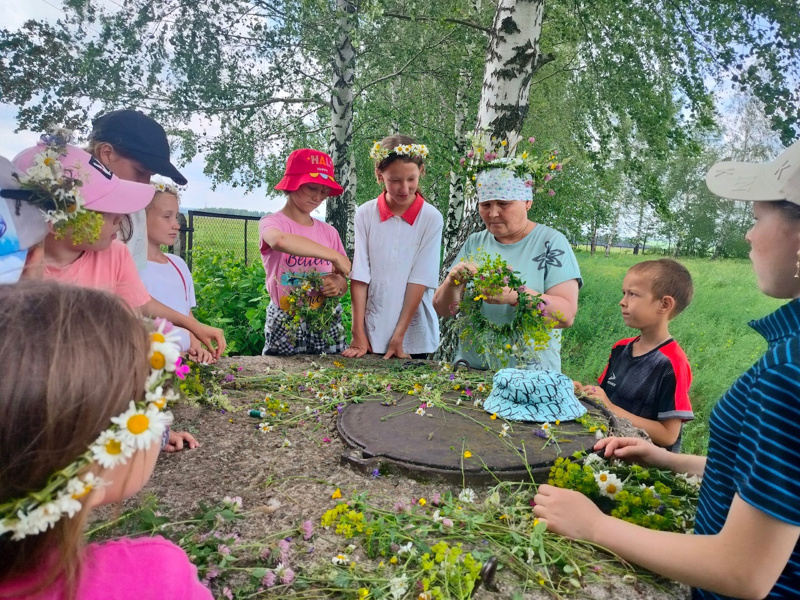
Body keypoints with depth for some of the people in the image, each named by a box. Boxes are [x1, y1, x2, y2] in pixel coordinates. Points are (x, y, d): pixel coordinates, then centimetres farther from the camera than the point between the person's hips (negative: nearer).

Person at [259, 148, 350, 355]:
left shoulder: (329, 232, 6)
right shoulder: (272, 222, -7)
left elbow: (344, 285, 9)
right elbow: (280, 241, -33)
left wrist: (338, 284, -15)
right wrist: (335, 256, -27)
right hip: (286, 325, -3)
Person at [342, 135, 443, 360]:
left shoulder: (431, 218, -7)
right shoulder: (366, 214, -4)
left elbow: (420, 280, -10)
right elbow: (359, 276, -5)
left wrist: (399, 336, -12)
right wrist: (358, 334, -7)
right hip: (372, 333, 1)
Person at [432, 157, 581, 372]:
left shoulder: (551, 242, -1)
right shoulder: (474, 243, 9)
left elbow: (567, 315, -10)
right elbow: (443, 309, 7)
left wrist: (516, 296, -25)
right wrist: (452, 282, -12)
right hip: (470, 369, 3)